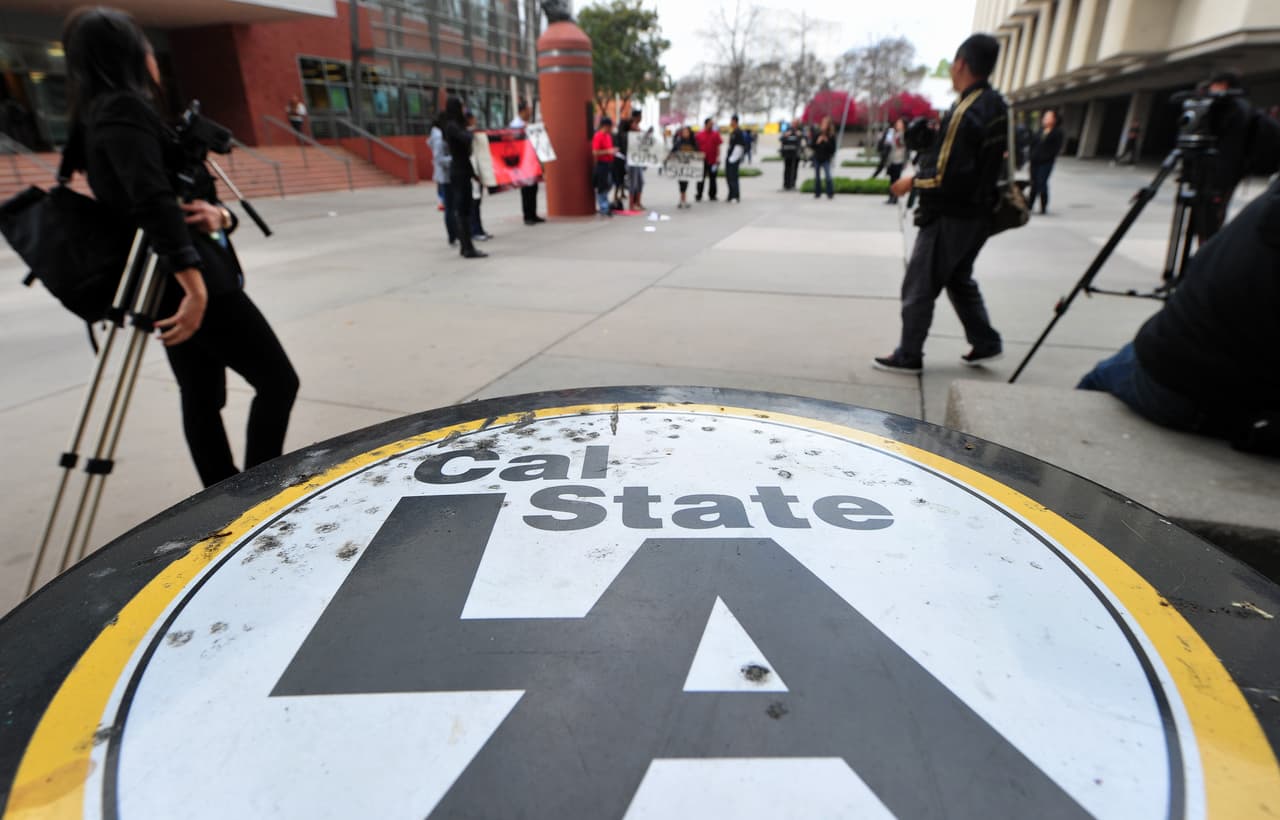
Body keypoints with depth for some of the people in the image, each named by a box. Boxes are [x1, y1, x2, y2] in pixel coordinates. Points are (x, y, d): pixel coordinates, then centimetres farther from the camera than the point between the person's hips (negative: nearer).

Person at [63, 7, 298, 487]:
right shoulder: (124, 109, -9)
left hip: (167, 286, 10)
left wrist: (219, 214, -5)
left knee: (202, 399, 10)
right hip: (189, 280, -10)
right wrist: (194, 282, -30)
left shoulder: (98, 116, 20)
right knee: (277, 381, -6)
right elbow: (153, 200, -24)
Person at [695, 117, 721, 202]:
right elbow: (696, 147, 7)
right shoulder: (699, 135, 3)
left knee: (712, 178, 6)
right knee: (701, 179, 2)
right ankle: (698, 196, 8)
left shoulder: (715, 134, 5)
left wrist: (718, 157, -8)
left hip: (713, 161, 1)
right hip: (702, 160, -1)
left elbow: (718, 146, 2)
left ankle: (712, 195, 15)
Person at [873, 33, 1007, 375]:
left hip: (950, 216, -9)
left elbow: (945, 177, -25)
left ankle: (908, 356, 9)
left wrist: (912, 183, -9)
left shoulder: (964, 112, -22)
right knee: (959, 279, 23)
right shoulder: (996, 104, 5)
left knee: (918, 288, 1)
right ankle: (985, 343, 26)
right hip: (978, 211, 9)